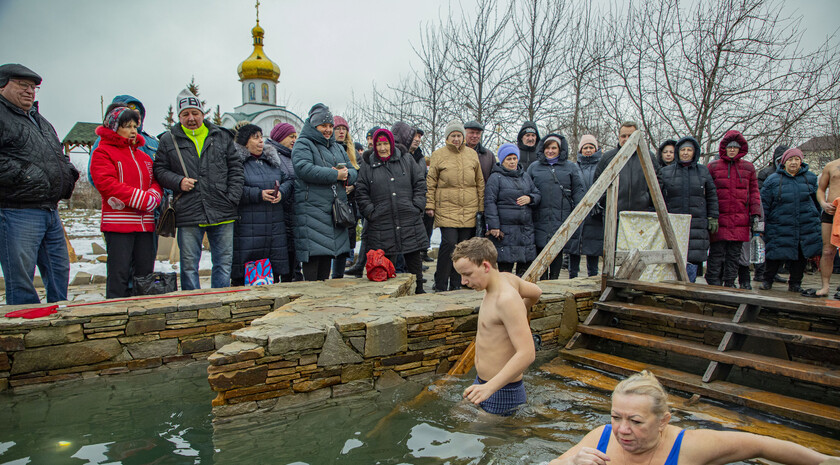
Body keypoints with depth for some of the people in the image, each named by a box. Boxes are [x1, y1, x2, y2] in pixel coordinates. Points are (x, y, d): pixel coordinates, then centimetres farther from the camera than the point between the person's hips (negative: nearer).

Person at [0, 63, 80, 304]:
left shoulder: (40, 121, 23)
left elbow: (60, 156, 32)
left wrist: (68, 173, 14)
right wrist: (24, 175, -21)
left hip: (51, 210, 9)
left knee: (59, 271, 15)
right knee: (21, 281, -5)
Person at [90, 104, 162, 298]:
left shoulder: (144, 156, 21)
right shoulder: (102, 152, 0)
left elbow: (156, 181, 15)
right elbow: (106, 183, -14)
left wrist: (153, 196, -9)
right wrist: (142, 199, -19)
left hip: (145, 223, 6)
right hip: (118, 222, -6)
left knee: (145, 271, 9)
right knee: (119, 273, -6)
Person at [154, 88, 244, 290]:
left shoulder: (222, 136, 11)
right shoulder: (169, 140, 8)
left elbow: (235, 168, 9)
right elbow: (160, 170, 11)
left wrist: (232, 198, -2)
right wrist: (178, 182, -9)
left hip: (222, 213, 1)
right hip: (188, 214, -1)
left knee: (224, 263, 6)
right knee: (189, 266, 5)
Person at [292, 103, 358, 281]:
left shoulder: (337, 147, 23)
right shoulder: (303, 145, 0)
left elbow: (353, 171, 20)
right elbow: (305, 169, -19)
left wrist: (346, 174, -5)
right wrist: (335, 174, -17)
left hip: (335, 211, 7)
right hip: (311, 210, -7)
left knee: (327, 253, 10)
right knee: (313, 253, -11)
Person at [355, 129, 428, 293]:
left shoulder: (407, 160, 10)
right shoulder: (367, 167, 9)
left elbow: (420, 184, 10)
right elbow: (361, 193, 8)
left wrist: (417, 207, 0)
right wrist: (371, 212, -3)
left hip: (410, 222, 1)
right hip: (381, 225, -1)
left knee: (414, 258, 7)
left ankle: (418, 290, 21)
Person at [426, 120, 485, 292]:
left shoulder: (472, 154, 12)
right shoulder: (438, 155, 4)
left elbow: (480, 182, 16)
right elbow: (430, 182, 5)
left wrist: (481, 206, 12)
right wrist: (430, 205, -2)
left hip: (469, 209, 3)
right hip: (446, 208, -3)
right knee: (449, 243, -13)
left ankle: (456, 284, 18)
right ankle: (440, 285, 0)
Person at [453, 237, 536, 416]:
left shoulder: (508, 300, -24)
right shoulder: (491, 292, 5)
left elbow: (526, 354, -30)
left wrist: (490, 387, -36)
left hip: (501, 393, -9)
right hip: (483, 383, 9)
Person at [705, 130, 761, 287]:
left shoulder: (748, 167, 12)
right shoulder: (713, 167, 5)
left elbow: (754, 192, 13)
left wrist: (755, 214, 4)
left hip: (740, 220, 2)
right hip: (719, 219, -2)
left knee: (734, 254, 7)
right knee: (717, 253, -3)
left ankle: (730, 283, 15)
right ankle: (714, 284, 3)